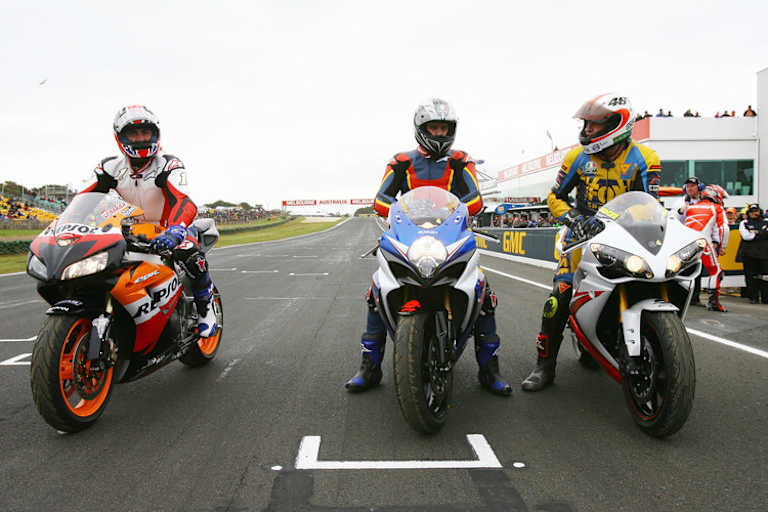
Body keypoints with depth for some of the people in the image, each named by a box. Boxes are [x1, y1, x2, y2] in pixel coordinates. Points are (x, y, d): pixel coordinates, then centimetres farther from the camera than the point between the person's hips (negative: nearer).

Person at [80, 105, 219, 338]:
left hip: (170, 229, -5)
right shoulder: (111, 167, -4)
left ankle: (206, 308, -13)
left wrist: (174, 230, -56)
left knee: (189, 254, -37)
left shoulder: (168, 165, -19)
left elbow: (185, 203, -36)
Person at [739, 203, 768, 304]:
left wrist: (756, 232, -7)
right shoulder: (744, 223, 10)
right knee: (751, 276, -1)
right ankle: (753, 297, 6)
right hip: (749, 254, -1)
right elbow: (746, 236, -7)